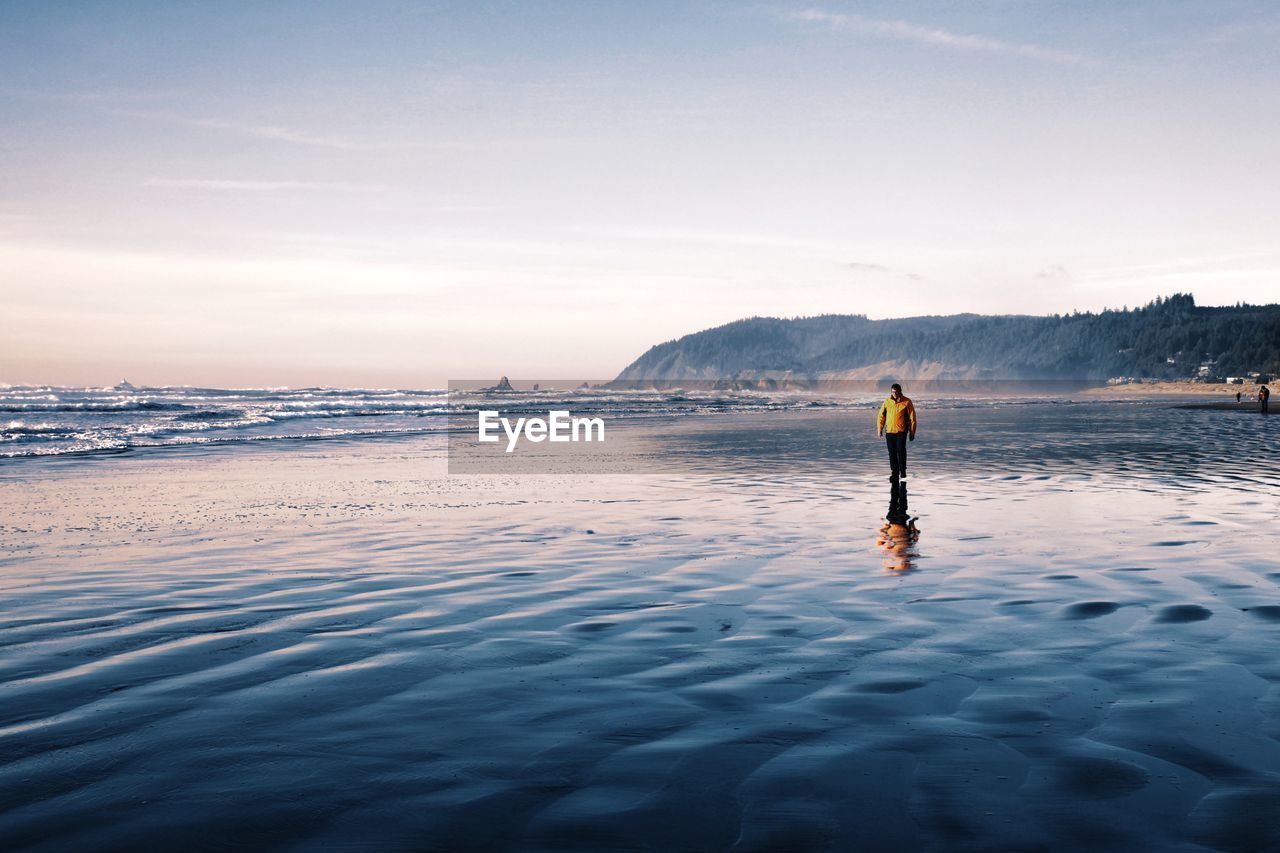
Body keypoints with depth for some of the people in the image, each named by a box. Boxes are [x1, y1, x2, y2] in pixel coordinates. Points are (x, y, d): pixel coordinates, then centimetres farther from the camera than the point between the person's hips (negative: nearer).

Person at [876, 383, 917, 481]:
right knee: (892, 452, 4)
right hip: (889, 431, 3)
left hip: (901, 431, -3)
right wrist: (879, 429, 4)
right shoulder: (887, 402, 6)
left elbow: (912, 418, 1)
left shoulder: (907, 402, -1)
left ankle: (903, 470, 1)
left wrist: (912, 432, -1)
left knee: (901, 449, -17)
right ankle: (894, 473, 14)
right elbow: (881, 416, 12)